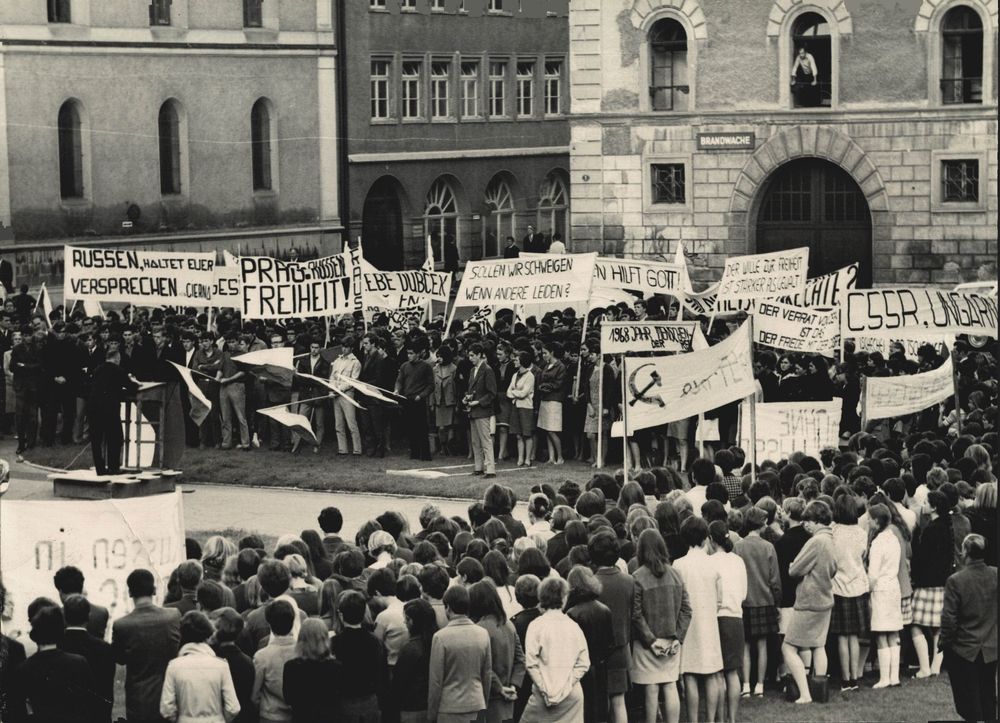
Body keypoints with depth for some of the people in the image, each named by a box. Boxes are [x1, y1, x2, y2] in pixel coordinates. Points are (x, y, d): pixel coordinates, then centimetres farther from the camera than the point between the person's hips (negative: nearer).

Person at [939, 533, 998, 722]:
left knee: (969, 706, 6)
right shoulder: (995, 575, -7)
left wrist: (943, 642, 0)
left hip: (964, 651, -4)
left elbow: (949, 619, -15)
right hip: (991, 650, 4)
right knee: (988, 701, 17)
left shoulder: (955, 581, -18)